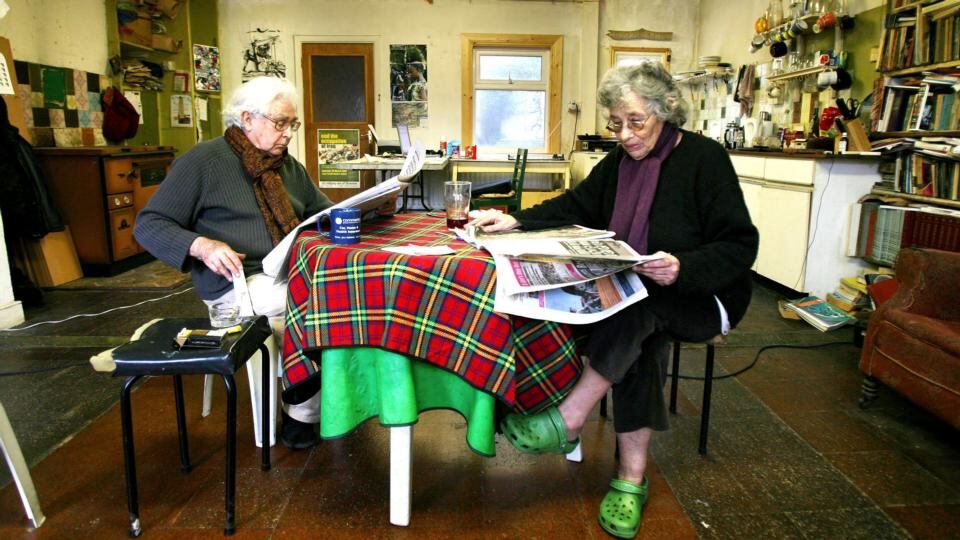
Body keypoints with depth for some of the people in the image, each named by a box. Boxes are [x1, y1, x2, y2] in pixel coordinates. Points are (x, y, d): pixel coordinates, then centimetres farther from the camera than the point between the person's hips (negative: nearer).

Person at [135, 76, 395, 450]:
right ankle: (302, 417, -11)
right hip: (239, 282, -7)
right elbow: (148, 225, -3)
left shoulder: (288, 166, 19)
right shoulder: (202, 162, -2)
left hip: (293, 274, 7)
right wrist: (201, 245, -22)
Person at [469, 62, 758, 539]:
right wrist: (518, 221, -9)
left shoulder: (704, 159, -13)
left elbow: (740, 246, -16)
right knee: (639, 337, -29)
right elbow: (577, 205, 7)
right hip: (638, 298, 4)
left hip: (700, 297, -4)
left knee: (636, 310, -35)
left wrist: (684, 268, -34)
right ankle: (631, 478, -21)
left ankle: (565, 424, -27)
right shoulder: (619, 160, 5)